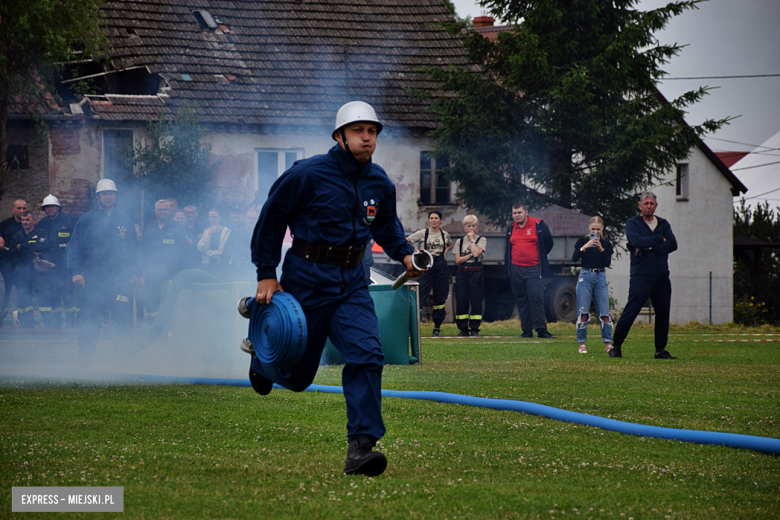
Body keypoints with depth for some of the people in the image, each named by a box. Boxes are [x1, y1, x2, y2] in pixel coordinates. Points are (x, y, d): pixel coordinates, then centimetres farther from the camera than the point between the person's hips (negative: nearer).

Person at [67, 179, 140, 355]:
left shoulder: (126, 221, 14)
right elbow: (74, 247, 6)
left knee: (123, 316, -5)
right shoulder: (86, 220, 8)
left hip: (120, 279, 1)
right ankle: (85, 352, 3)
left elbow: (133, 249, 18)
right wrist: (76, 272, -6)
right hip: (93, 278, -1)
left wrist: (134, 273, 7)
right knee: (89, 317, -3)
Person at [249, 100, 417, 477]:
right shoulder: (308, 175, -13)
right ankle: (263, 357, 46)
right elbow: (271, 219, -4)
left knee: (366, 354, -18)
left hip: (352, 282, 4)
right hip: (307, 280, -4)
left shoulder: (379, 182, 4)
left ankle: (360, 447, -18)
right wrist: (266, 274, -5)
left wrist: (405, 254, 5)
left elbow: (386, 224, 23)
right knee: (296, 373, 8)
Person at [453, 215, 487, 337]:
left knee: (476, 301, -4)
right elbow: (457, 259, 1)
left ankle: (474, 329, 0)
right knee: (461, 301, -1)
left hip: (476, 273, -2)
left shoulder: (482, 240, 4)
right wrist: (469, 255, -11)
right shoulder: (459, 242, 11)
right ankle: (463, 329, 5)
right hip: (462, 273, 2)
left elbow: (476, 253, -14)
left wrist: (472, 239, -5)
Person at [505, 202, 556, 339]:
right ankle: (527, 331, 9)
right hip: (516, 270, 4)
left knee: (536, 299, -12)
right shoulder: (511, 229, 12)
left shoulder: (538, 225, -1)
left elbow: (548, 243, 7)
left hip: (534, 269, -4)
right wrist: (508, 270, 17)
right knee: (522, 301, 5)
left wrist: (539, 257, 10)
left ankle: (541, 330, -10)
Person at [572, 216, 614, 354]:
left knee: (604, 313, -4)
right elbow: (574, 258, -9)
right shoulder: (582, 241, 3)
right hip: (585, 277, -1)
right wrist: (585, 247, -22)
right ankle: (582, 344, -1)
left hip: (600, 277, 1)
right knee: (583, 312, -5)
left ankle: (608, 344, -2)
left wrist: (601, 249, -15)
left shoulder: (606, 244, 8)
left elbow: (608, 263, -3)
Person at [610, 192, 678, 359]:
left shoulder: (663, 224, 15)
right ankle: (616, 346, 2)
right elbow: (636, 241, -17)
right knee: (630, 312, -8)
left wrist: (648, 247, -10)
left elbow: (673, 244, -1)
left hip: (662, 278, 5)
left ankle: (660, 350, 14)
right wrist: (659, 239, -7)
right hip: (641, 277, -5)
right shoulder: (632, 224, 3)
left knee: (663, 313, 5)